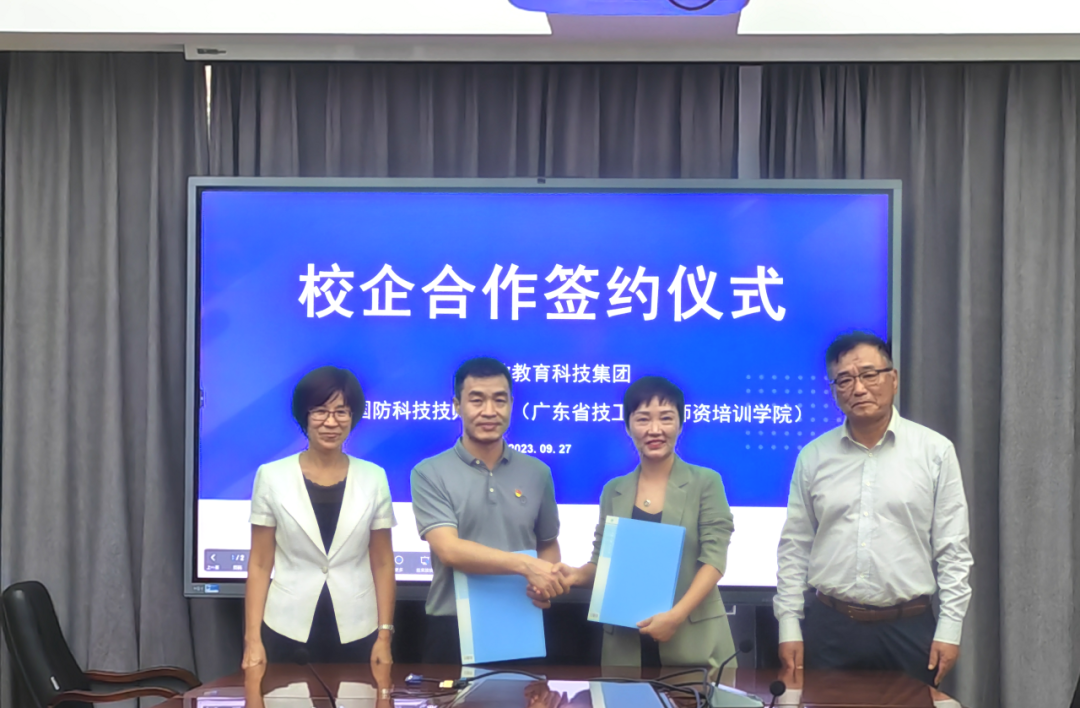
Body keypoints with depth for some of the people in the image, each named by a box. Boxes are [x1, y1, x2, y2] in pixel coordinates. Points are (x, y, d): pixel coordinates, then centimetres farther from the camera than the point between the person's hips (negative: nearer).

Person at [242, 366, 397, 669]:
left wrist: (384, 635, 0)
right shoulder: (272, 476, -1)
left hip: (356, 635, 1)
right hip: (287, 634, -1)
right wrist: (252, 637, -5)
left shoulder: (373, 478, 2)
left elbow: (383, 563, 5)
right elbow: (259, 564, 1)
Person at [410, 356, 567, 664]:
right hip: (453, 629, -2)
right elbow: (449, 549, -16)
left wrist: (547, 578, -5)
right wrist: (525, 565, -24)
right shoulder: (430, 474, -4)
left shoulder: (537, 473, 6)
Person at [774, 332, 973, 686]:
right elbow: (794, 547, 8)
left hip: (908, 629, -1)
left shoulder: (935, 451, 0)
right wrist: (789, 626, 3)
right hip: (829, 628, 2)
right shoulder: (814, 456, 5)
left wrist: (949, 628, -4)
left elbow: (952, 550, 0)